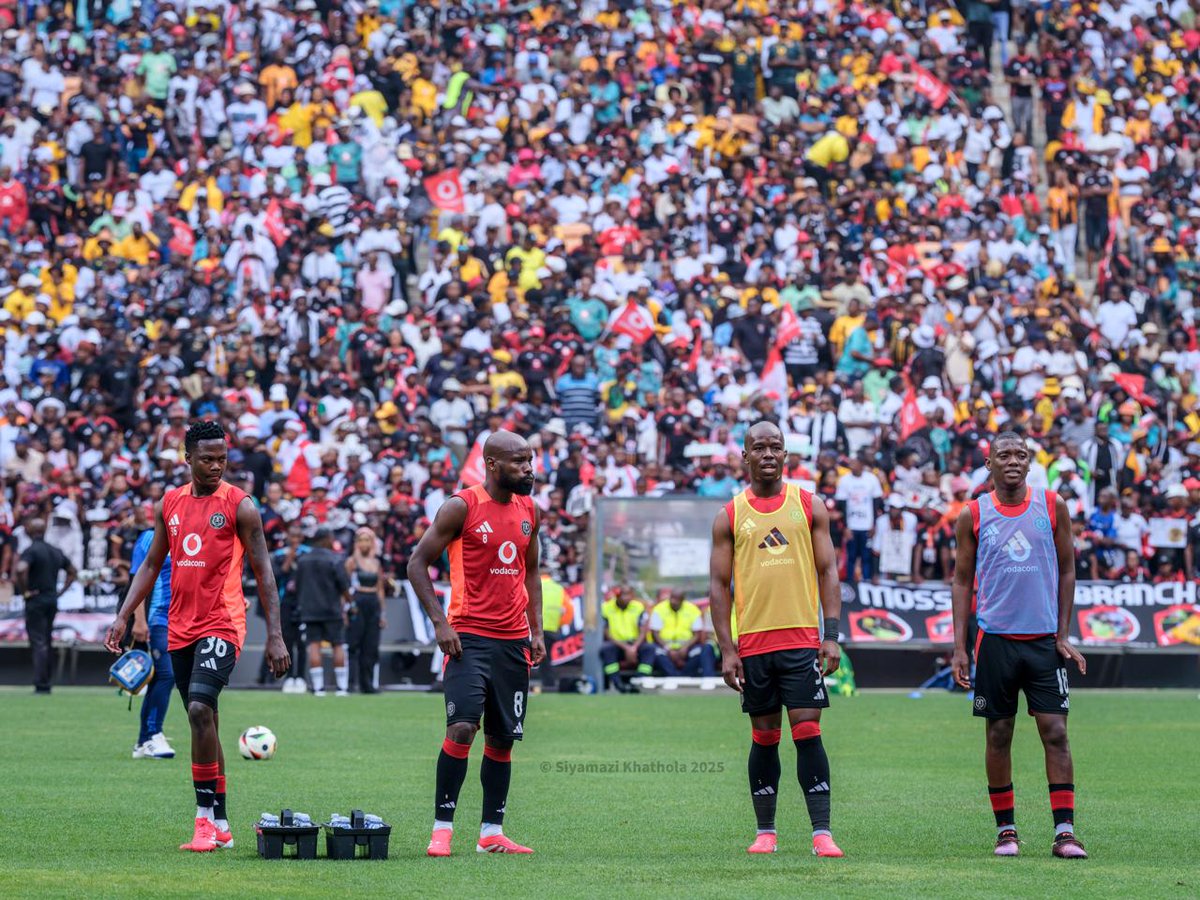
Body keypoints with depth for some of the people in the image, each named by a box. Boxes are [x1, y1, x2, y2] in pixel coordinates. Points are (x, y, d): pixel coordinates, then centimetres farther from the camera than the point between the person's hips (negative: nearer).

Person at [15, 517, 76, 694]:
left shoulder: (31, 550, -12)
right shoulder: (56, 551, 12)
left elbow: (21, 569, -29)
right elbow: (72, 571, 21)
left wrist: (24, 591, -16)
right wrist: (60, 591, 16)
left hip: (35, 600, -7)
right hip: (52, 600, 7)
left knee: (38, 642, -7)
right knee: (46, 643, 15)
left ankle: (41, 685, -12)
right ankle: (45, 683, 17)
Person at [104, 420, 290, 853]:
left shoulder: (239, 505, -4)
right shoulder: (170, 503, 11)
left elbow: (263, 571, -5)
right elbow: (151, 564, 18)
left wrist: (275, 636, -10)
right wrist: (123, 616, 8)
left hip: (222, 625, -6)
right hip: (180, 627, 6)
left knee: (200, 708, -22)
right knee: (202, 720, 9)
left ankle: (206, 816, -17)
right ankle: (220, 825, 16)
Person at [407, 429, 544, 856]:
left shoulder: (528, 510, 11)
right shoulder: (462, 507, -8)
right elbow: (418, 562, -5)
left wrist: (536, 630, 12)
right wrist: (439, 622, -13)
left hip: (513, 641, 6)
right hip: (469, 636, -6)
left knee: (502, 738, 8)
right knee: (461, 727, -16)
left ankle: (492, 832, 15)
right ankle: (442, 828, -8)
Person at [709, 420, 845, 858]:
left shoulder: (809, 506, 6)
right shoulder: (730, 516, 6)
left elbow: (827, 572, 5)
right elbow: (719, 585, 6)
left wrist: (832, 635, -4)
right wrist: (726, 649, -2)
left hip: (803, 639, -1)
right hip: (752, 642, 1)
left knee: (808, 732, -8)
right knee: (764, 738, 6)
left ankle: (822, 832, -9)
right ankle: (765, 831, 15)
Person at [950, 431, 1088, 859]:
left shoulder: (1052, 506, 3)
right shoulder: (973, 515, 2)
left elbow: (1066, 570, 9)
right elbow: (962, 580, 6)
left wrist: (1063, 635, 2)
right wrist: (959, 647, 0)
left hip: (1044, 639, 0)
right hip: (995, 638, 0)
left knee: (1055, 732, -6)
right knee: (999, 736, 3)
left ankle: (1065, 830, -7)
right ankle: (1005, 830, 12)